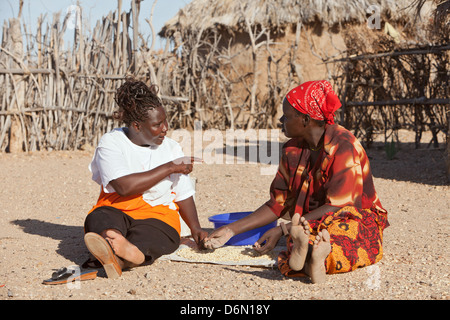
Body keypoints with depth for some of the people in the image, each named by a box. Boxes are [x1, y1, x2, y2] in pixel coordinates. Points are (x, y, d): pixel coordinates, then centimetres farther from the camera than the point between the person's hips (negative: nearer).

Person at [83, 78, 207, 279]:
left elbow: (183, 195, 15)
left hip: (157, 216, 2)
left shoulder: (171, 148, 13)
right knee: (100, 218, -36)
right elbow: (124, 186, -16)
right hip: (116, 211, -1)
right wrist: (169, 168, -11)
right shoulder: (111, 142, 0)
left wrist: (195, 228, -3)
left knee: (149, 233, -34)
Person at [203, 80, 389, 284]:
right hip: (311, 224, 4)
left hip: (358, 223, -4)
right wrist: (231, 230, 4)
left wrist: (283, 230, -21)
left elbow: (337, 206, -20)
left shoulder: (343, 146, -15)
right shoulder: (292, 150, 7)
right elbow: (278, 203, 10)